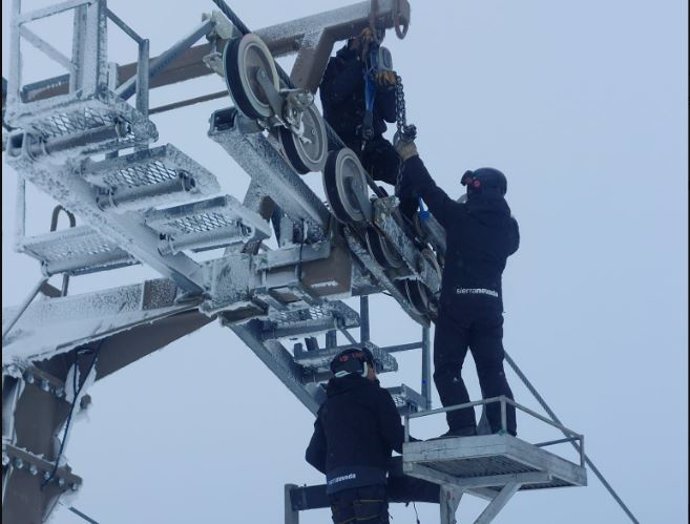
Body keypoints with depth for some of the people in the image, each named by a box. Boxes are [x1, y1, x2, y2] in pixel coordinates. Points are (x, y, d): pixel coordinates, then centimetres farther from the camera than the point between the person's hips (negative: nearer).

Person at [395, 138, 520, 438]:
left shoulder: (461, 217, -4)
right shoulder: (507, 227, 9)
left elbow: (430, 191, 4)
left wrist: (411, 159, 19)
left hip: (457, 302, -5)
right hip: (491, 303, 5)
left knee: (447, 369, 1)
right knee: (492, 370, 7)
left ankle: (462, 426, -12)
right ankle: (506, 430, -1)